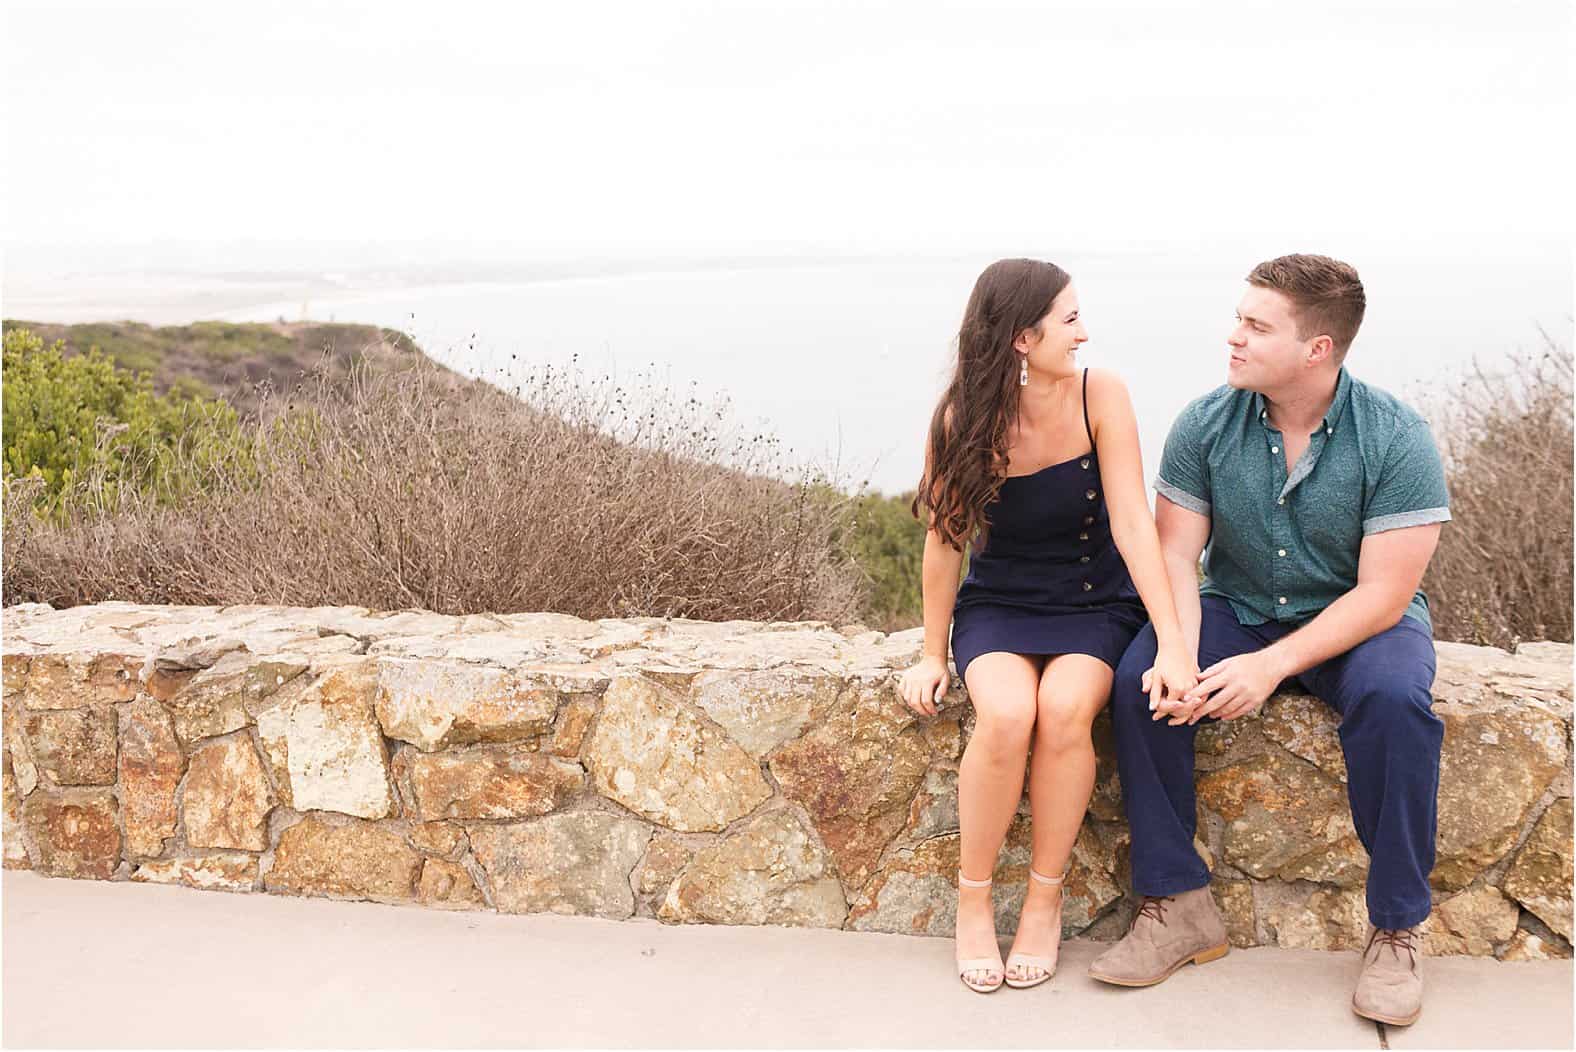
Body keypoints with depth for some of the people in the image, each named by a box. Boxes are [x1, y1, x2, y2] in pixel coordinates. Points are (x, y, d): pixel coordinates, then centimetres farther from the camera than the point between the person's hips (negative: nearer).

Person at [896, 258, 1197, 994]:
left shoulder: (1099, 396, -14)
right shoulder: (962, 420, -13)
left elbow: (1133, 524, -19)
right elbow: (945, 540, -3)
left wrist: (1172, 646, -26)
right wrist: (933, 655, -1)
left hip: (1095, 603, 0)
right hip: (998, 604, 0)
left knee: (1064, 708, -31)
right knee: (1006, 714, -30)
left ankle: (1045, 900, -10)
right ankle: (973, 900, -8)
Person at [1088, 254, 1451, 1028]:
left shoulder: (1395, 438, -17)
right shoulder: (1206, 424, -8)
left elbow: (1383, 593, -20)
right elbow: (1175, 555, -9)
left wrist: (1273, 665, -30)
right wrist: (1180, 655, -28)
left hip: (1357, 623, -3)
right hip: (1236, 610, 3)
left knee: (1394, 698, -35)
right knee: (1139, 682, -25)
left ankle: (1396, 929, -19)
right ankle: (1178, 906, -14)